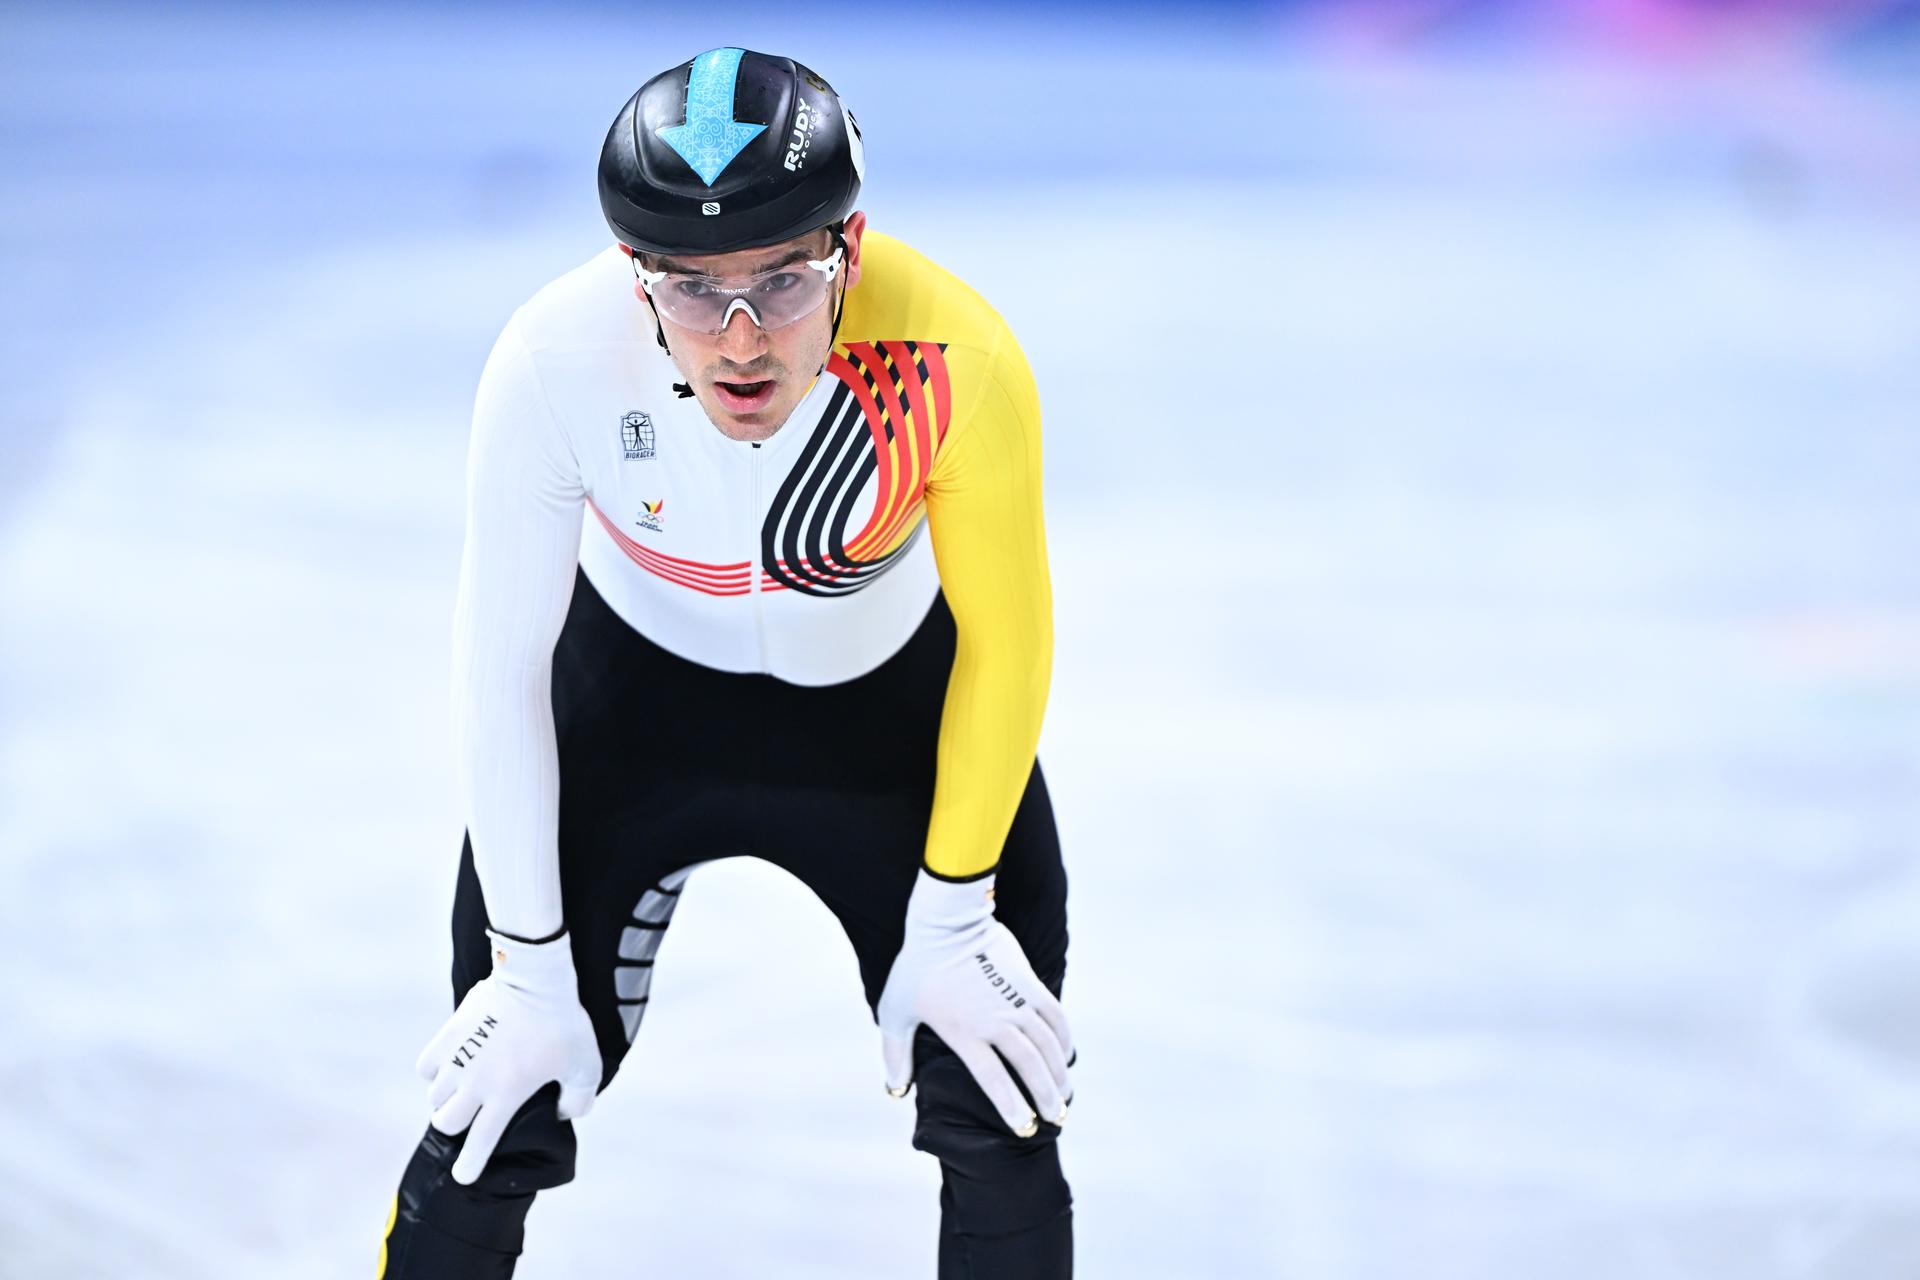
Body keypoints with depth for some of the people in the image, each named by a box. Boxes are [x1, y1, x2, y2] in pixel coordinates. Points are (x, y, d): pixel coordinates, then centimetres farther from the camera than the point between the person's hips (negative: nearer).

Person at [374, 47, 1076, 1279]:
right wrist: (535, 970, -12)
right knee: (496, 1129, -3)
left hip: (893, 702, 0)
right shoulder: (557, 358, -32)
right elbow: (500, 669, -18)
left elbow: (1005, 637, -16)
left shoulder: (957, 358, -34)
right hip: (633, 686, 0)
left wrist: (949, 920, -9)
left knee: (1003, 1134, 1)